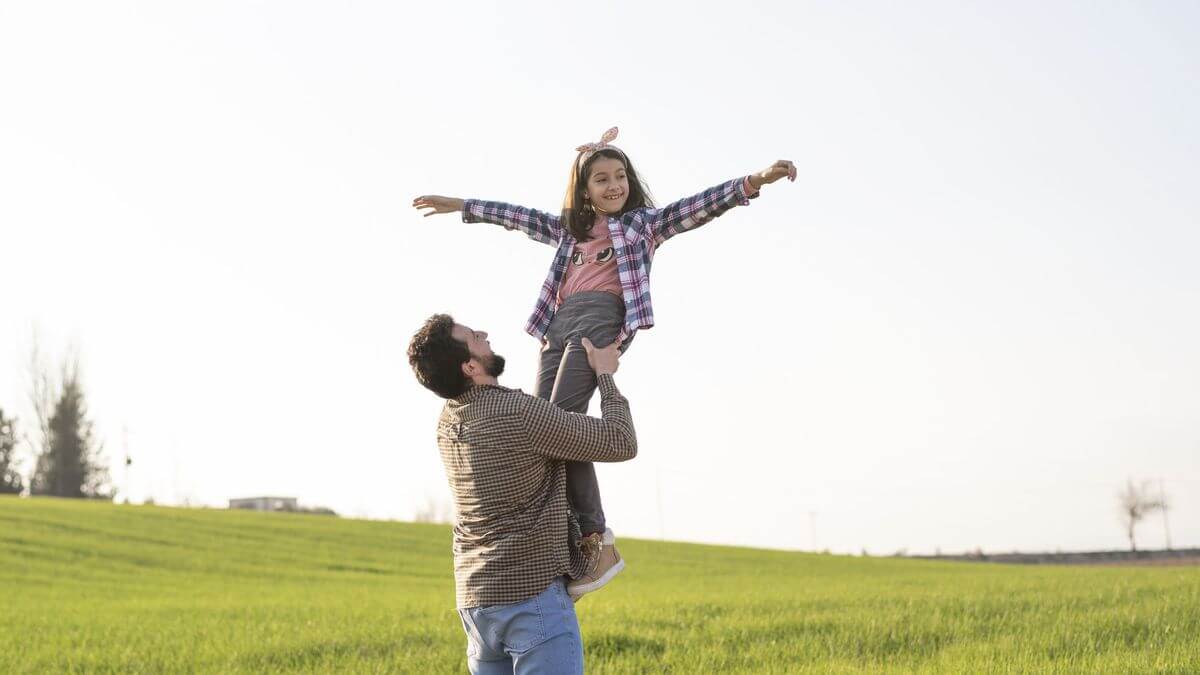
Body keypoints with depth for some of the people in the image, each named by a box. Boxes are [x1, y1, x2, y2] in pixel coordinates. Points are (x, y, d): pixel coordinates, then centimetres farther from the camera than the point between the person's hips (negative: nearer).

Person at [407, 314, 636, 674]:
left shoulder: (449, 420, 8)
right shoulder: (521, 412, -16)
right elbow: (621, 443, -10)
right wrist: (604, 374, 3)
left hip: (473, 599, 8)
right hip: (533, 593, -8)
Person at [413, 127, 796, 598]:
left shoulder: (645, 222, 15)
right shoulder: (568, 228, 29)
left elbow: (699, 205, 3)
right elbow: (516, 216, 35)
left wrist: (757, 180, -10)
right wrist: (460, 205, 38)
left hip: (602, 318, -6)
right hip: (559, 325, 6)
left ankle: (598, 542, -23)